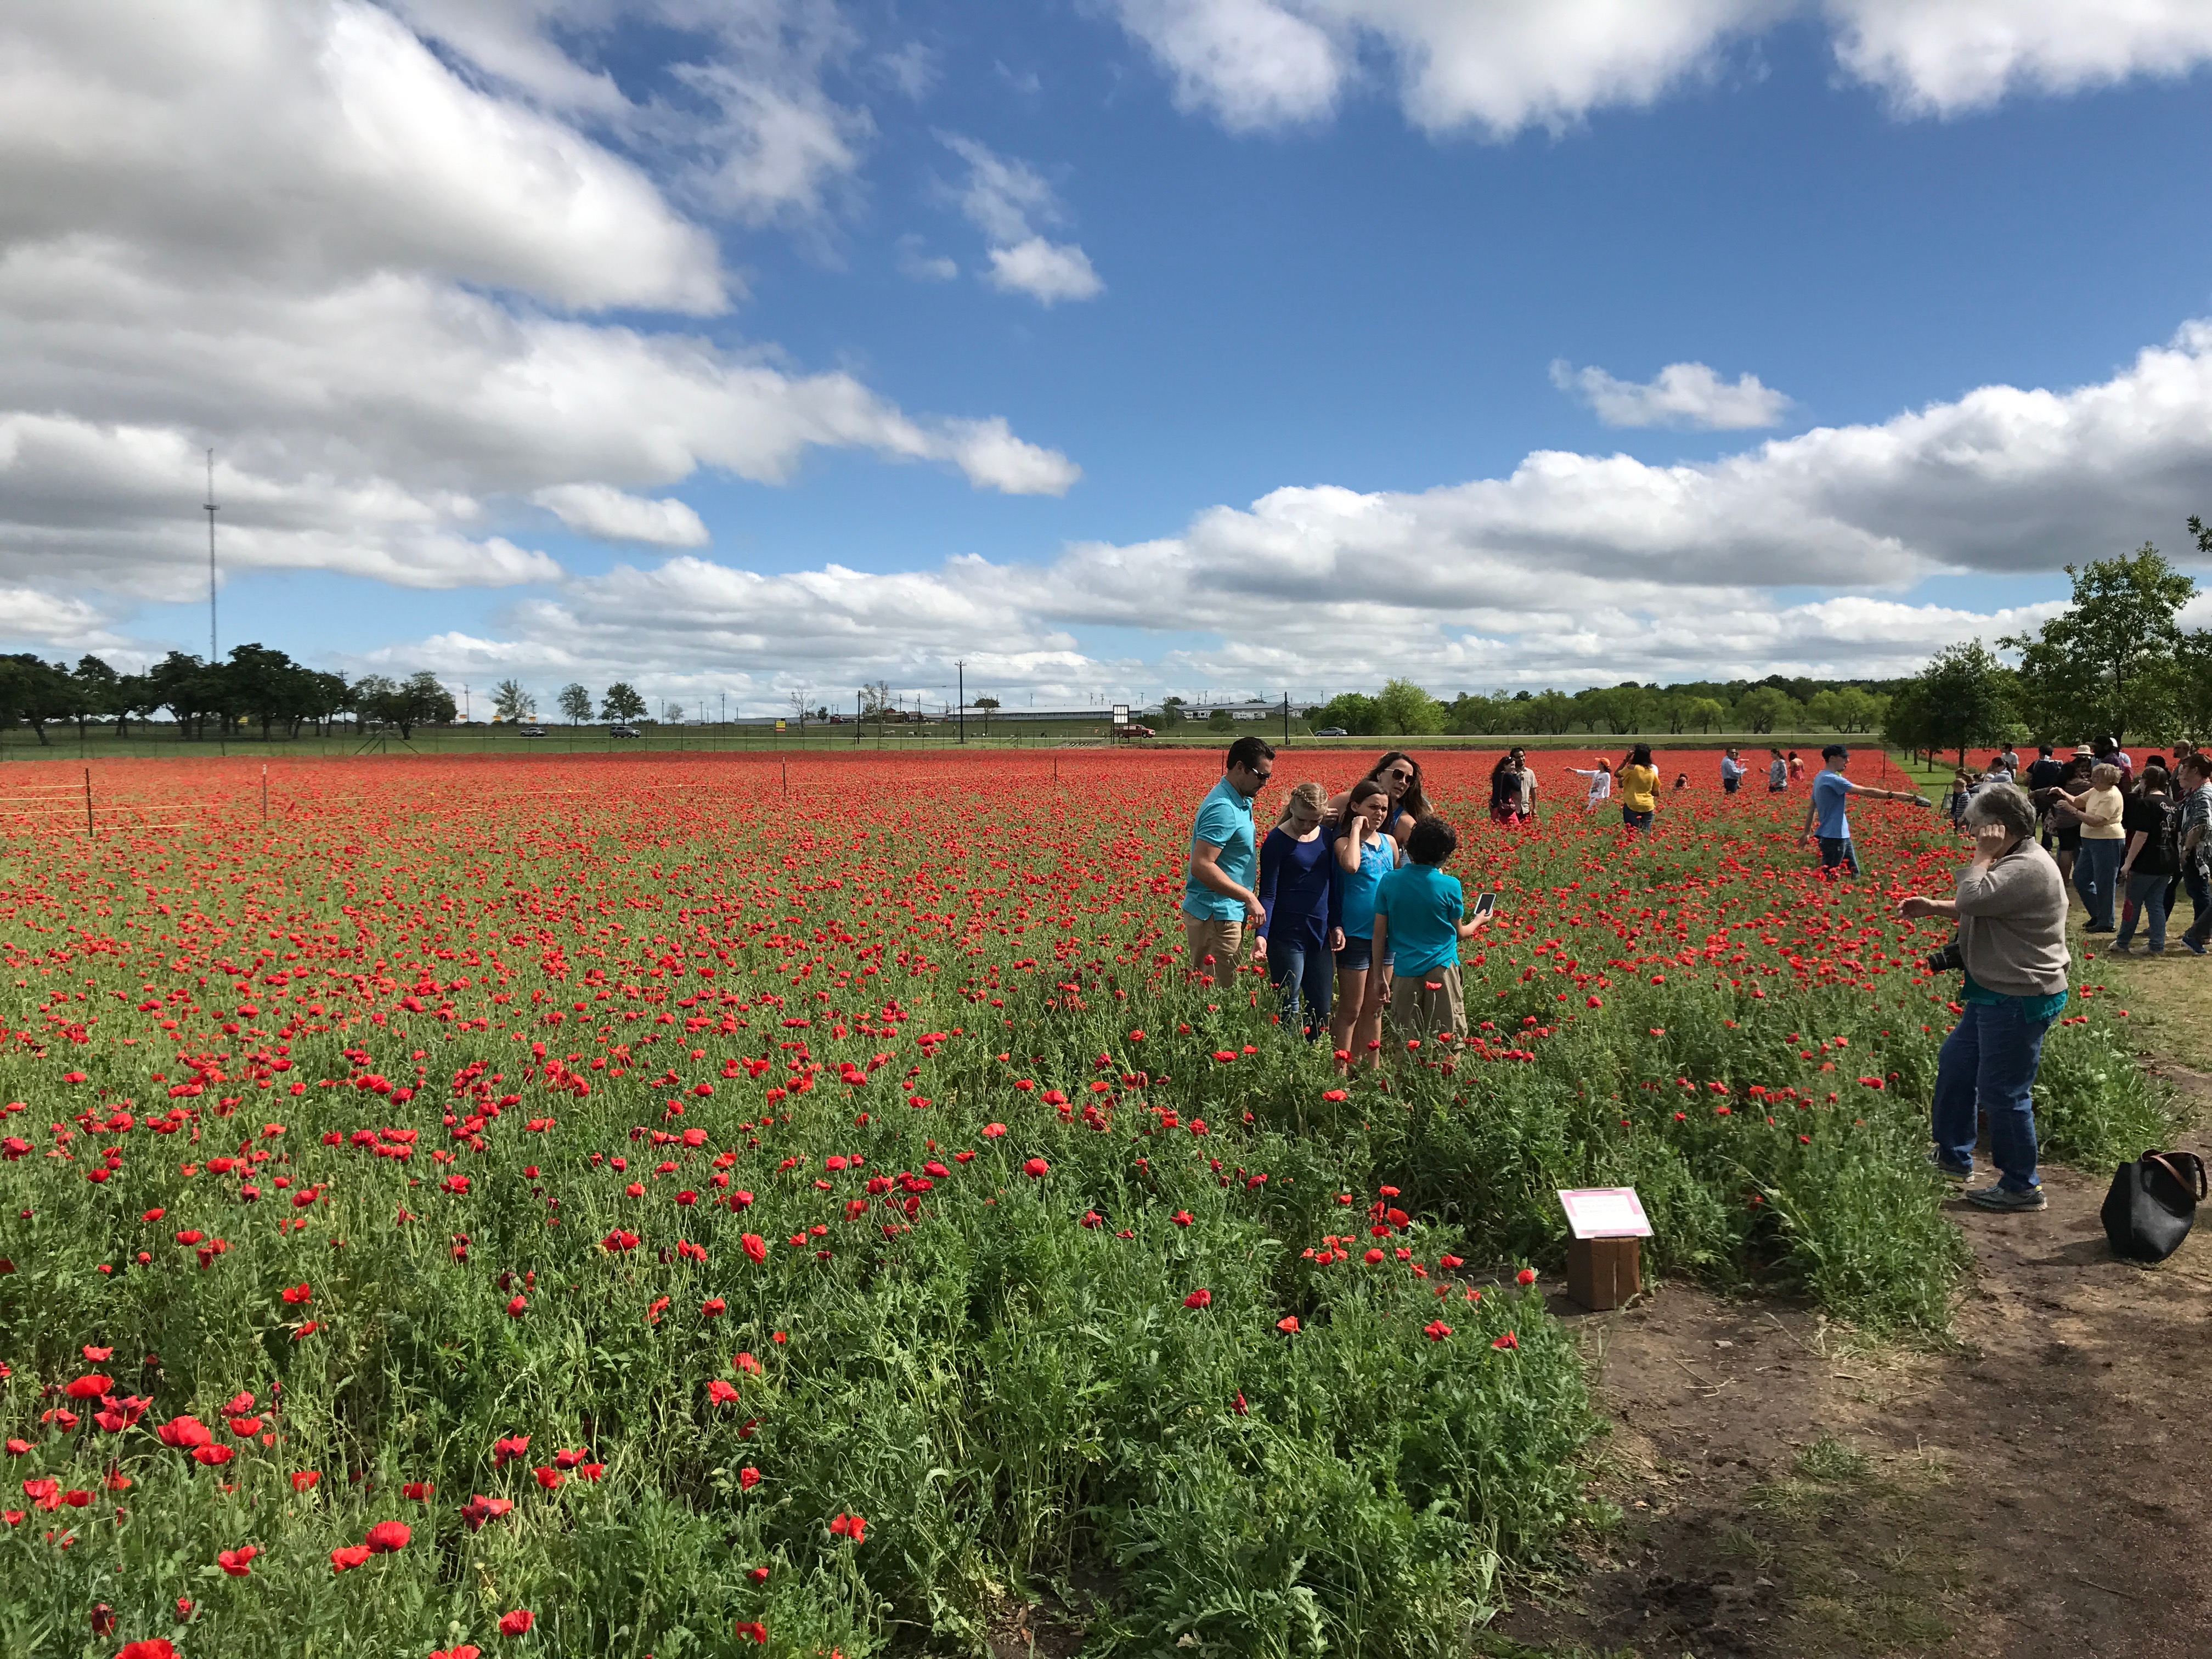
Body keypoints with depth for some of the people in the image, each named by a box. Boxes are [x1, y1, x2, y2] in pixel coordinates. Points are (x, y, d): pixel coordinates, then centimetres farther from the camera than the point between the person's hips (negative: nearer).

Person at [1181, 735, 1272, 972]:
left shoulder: (1240, 801, 12)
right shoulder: (1223, 809, -21)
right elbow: (1201, 866, -27)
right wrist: (1249, 897, -22)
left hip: (1225, 912, 10)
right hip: (1216, 916, -10)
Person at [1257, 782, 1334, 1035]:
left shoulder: (1326, 836, 7)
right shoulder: (1277, 841, -9)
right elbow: (1268, 893, -10)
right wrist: (1262, 935, -21)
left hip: (1320, 933, 6)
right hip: (1287, 935, -6)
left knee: (1321, 1010, 10)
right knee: (1289, 1008, -1)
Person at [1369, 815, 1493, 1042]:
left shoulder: (1389, 881, -2)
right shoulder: (1450, 886, -8)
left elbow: (1379, 935, 1)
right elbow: (1459, 933, 6)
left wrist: (1378, 976, 9)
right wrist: (1479, 922, 28)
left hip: (1404, 971, 2)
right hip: (1441, 969, -2)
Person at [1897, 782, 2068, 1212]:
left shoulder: (2028, 868, -24)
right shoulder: (2014, 861, 10)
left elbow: (1973, 899, -33)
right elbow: (1980, 909, 22)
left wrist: (1985, 855, -20)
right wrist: (1934, 907, 11)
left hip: (2020, 999, -11)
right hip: (1998, 992, 11)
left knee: (2002, 1093, -1)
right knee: (1955, 1065, 21)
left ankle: (2022, 1187, 14)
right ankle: (1952, 1156, 35)